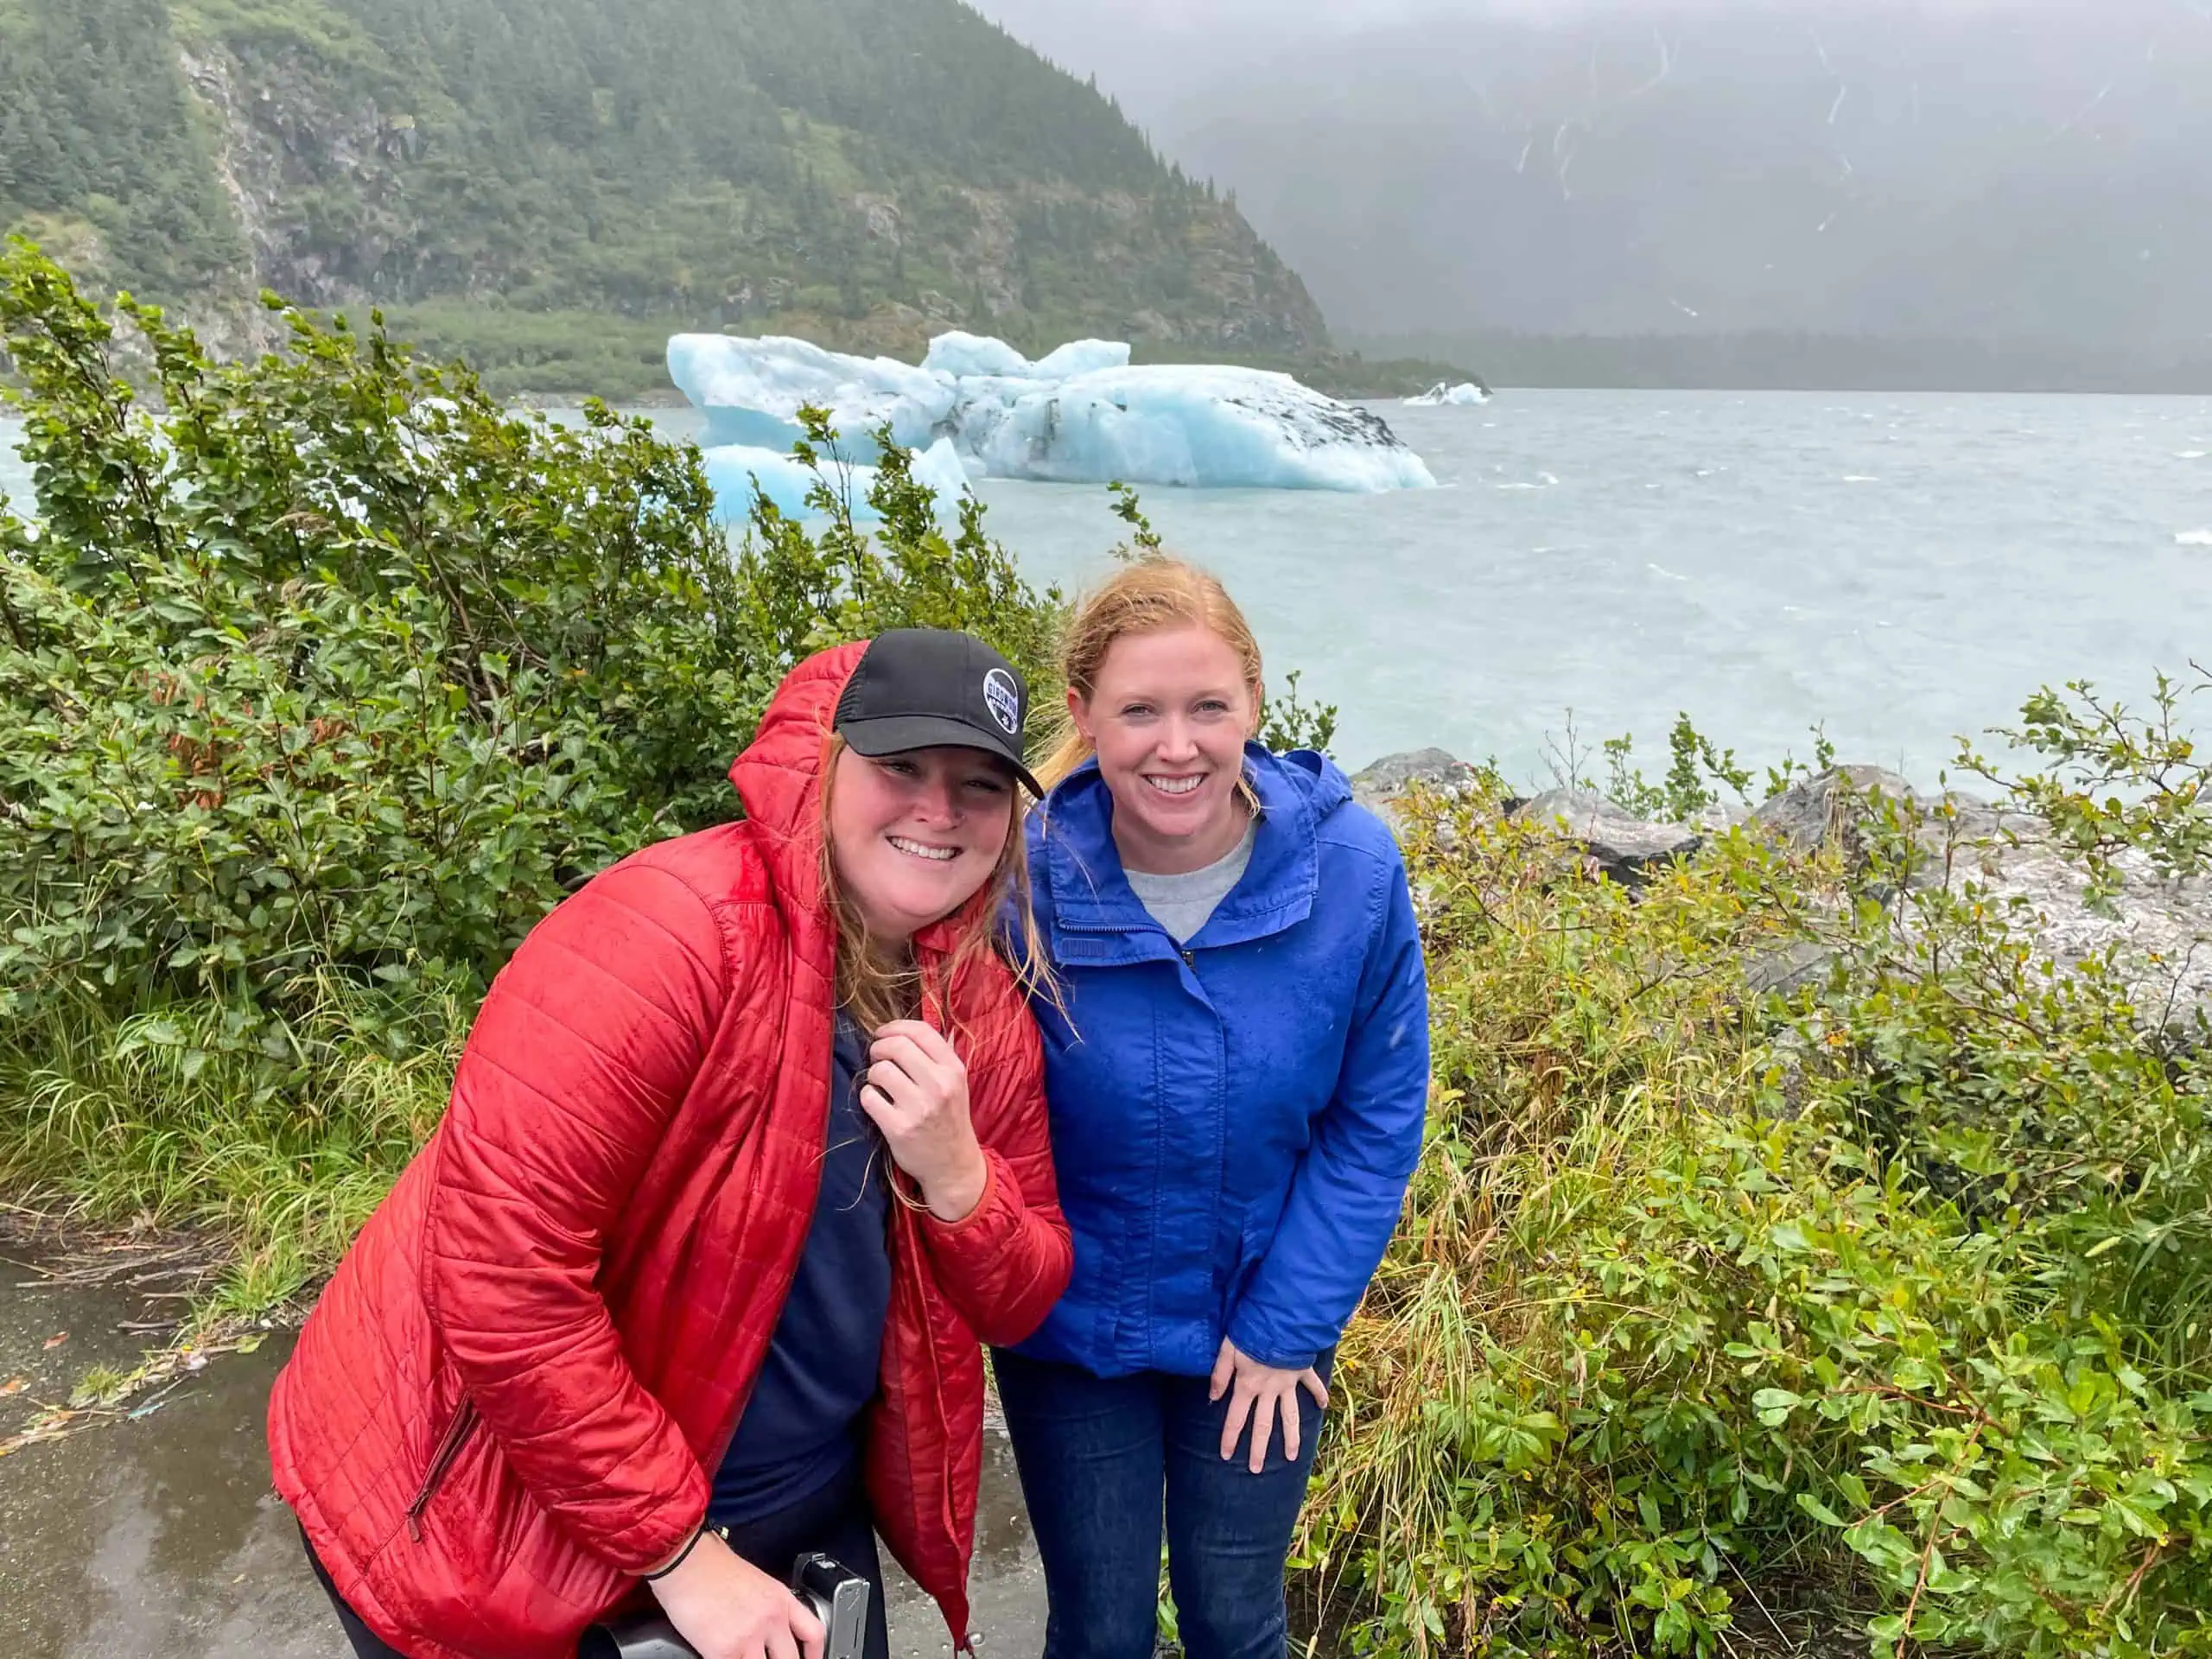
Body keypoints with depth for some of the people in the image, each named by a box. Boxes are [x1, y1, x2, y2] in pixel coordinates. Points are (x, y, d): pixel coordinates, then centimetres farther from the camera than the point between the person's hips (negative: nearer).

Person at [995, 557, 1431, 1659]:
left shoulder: (1352, 870, -19)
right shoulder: (1024, 878, -22)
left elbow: (1377, 1122, -9)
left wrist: (1286, 1325, -7)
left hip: (1265, 1327, 1)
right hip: (1072, 1328, -1)